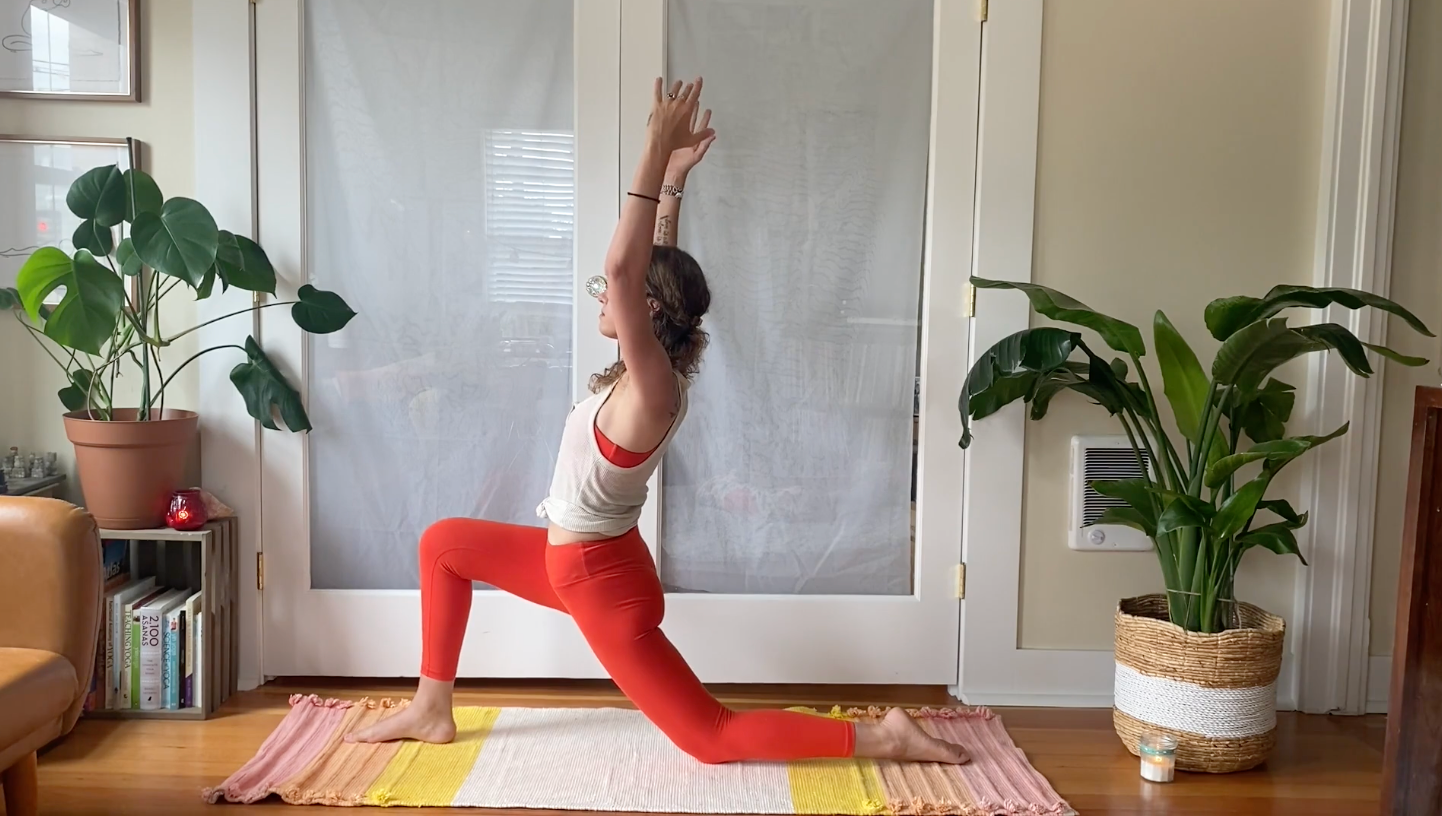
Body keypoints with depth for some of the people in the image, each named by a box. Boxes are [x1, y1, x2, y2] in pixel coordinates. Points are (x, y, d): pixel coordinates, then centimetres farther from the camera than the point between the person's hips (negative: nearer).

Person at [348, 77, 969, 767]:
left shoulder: (652, 390, -28)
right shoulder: (647, 372, -4)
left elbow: (624, 267, -40)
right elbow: (653, 267, 5)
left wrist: (656, 151, -37)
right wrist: (675, 175, 1)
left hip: (602, 580, -9)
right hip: (573, 560, 9)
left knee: (712, 738, -2)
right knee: (443, 542, 19)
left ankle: (881, 737, 2)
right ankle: (433, 709, 24)